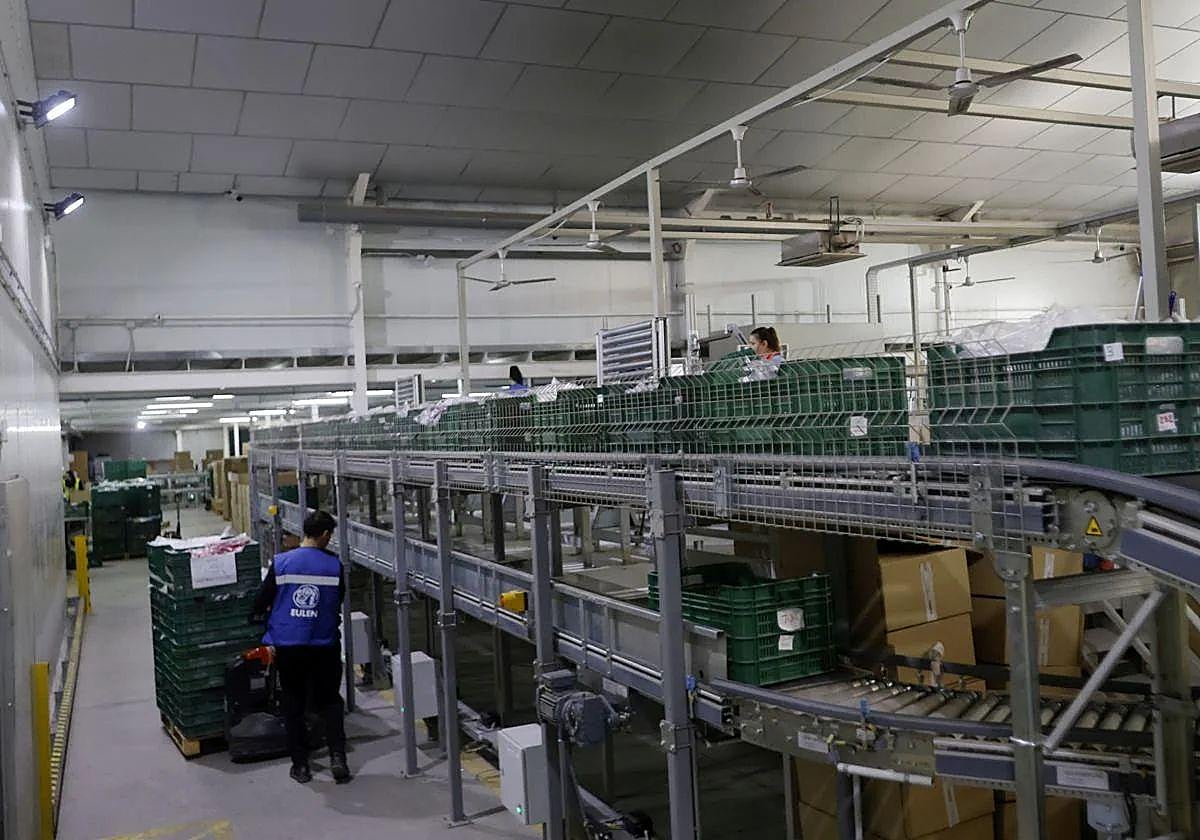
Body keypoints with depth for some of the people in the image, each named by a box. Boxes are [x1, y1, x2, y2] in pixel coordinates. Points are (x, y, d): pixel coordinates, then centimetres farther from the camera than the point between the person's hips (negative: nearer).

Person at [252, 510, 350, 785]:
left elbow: (260, 604, 0)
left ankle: (300, 764, 19)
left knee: (293, 704, 15)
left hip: (287, 646, 0)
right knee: (329, 701, 16)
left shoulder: (281, 563, -8)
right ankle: (337, 756, 3)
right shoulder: (334, 565, -7)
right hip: (324, 646, 0)